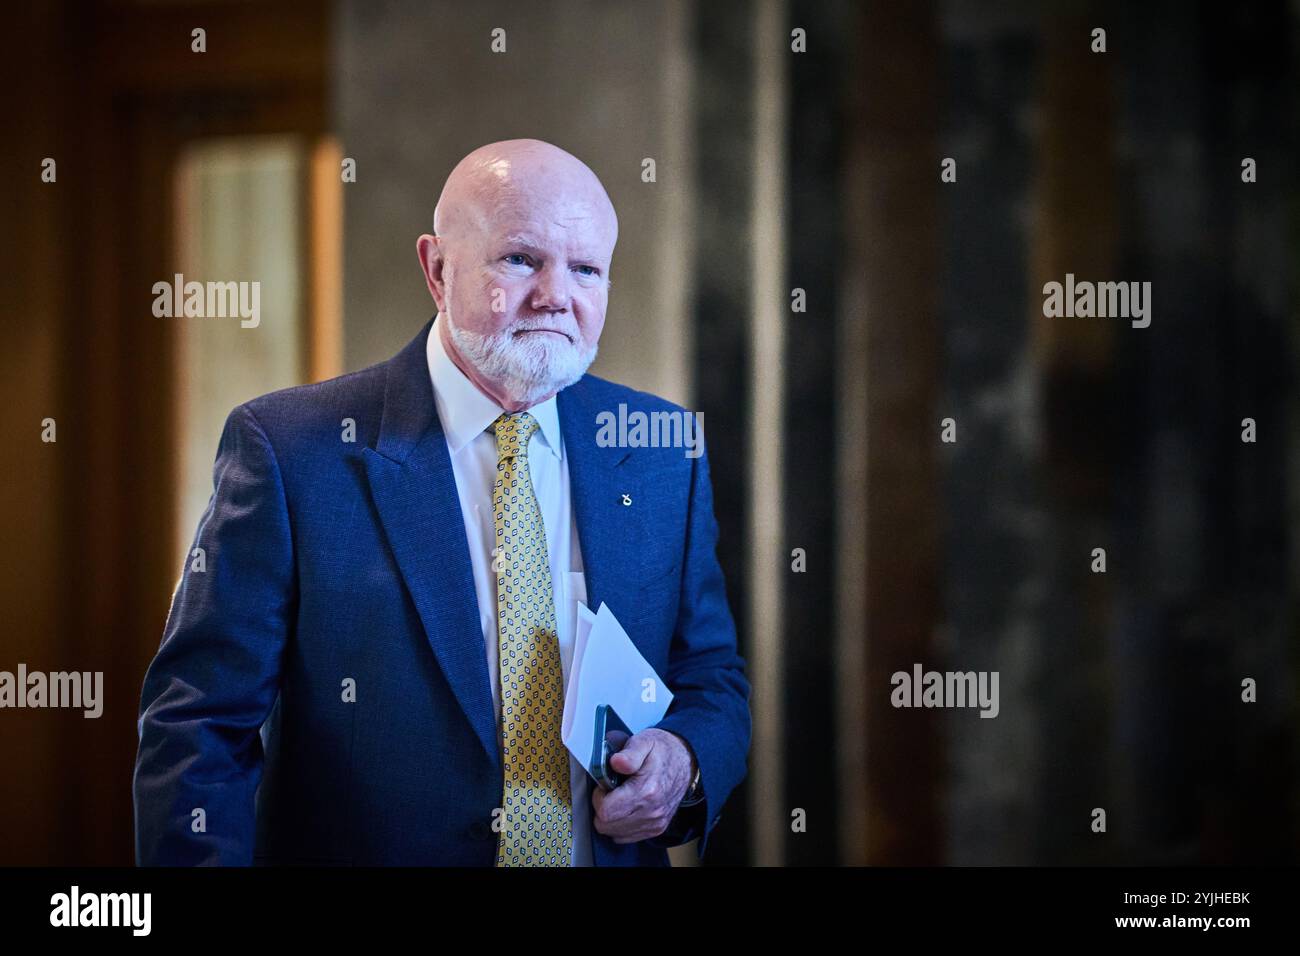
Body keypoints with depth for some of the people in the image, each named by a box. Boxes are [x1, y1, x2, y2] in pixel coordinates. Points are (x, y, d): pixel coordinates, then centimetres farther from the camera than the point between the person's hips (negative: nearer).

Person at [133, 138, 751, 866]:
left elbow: (712, 676, 5)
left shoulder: (662, 456, -3)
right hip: (360, 849, -2)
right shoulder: (290, 449, -13)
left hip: (616, 847, 3)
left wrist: (685, 763, -15)